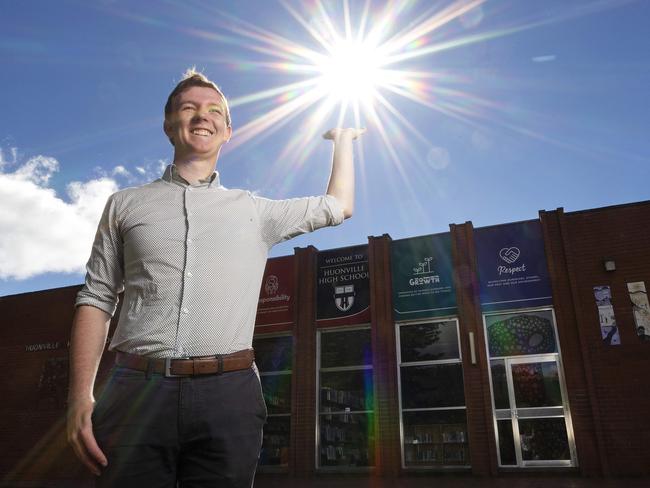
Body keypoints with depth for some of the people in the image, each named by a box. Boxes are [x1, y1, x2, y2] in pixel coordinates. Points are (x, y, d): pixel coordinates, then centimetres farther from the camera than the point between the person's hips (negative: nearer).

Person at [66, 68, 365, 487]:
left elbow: (338, 206, 26)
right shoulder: (125, 205, 14)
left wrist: (343, 139, 38)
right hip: (137, 390, 0)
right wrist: (81, 395, -1)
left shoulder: (254, 210, 15)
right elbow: (97, 299, 10)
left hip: (228, 395, 1)